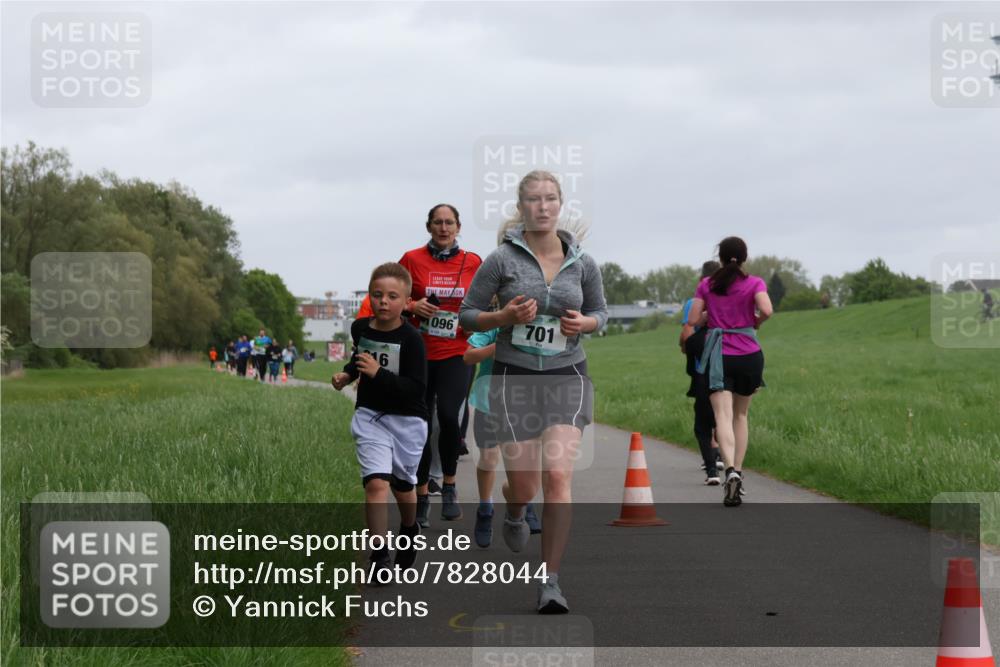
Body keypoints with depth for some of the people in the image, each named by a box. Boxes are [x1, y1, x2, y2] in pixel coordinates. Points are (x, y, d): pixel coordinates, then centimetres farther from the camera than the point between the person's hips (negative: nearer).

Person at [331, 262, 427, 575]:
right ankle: (379, 555, -12)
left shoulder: (411, 338, -18)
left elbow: (417, 388, -23)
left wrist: (378, 373, -29)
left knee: (402, 486, 16)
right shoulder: (360, 328, -1)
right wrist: (347, 374, 8)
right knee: (376, 482, -16)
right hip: (370, 416, 2)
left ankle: (409, 531, 47)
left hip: (406, 420, -2)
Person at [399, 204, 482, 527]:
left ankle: (449, 486, 0)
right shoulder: (412, 260, 0)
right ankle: (421, 498, 19)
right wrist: (413, 306, -13)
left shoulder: (473, 262, 4)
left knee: (449, 416, -20)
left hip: (456, 354, 0)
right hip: (419, 354, 0)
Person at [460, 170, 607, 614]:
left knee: (558, 477, -15)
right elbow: (467, 315, 1)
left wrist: (584, 323, -7)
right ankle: (513, 513, 42)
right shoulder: (501, 260, -6)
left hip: (566, 377, 1)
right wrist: (504, 317, -18)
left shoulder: (582, 263, 1)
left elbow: (600, 312, 16)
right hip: (515, 378, -1)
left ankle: (551, 583, -8)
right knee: (524, 484, 2)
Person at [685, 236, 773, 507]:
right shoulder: (754, 283, 0)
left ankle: (730, 470, -33)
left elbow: (692, 319, 2)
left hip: (718, 356, 0)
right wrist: (756, 322, 4)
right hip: (749, 355, 1)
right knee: (741, 415, 19)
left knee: (723, 416, -11)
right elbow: (766, 310, -17)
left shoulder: (706, 285, 6)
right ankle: (738, 470, 17)